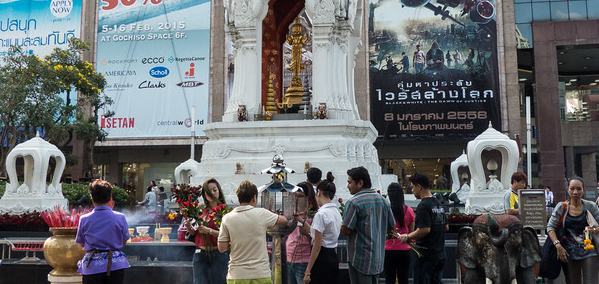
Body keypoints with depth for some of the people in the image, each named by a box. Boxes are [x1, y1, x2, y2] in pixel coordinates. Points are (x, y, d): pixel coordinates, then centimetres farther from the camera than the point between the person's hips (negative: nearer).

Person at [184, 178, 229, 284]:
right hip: (200, 255, 4)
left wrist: (209, 230, -21)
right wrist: (189, 227, -2)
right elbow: (195, 233, 18)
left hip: (218, 254, -4)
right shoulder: (201, 211, 11)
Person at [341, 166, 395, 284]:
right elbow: (392, 225, 14)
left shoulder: (353, 202, -16)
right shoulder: (383, 201, 6)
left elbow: (345, 230, -18)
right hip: (378, 259, 7)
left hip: (360, 260, -7)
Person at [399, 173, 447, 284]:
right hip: (440, 255, 8)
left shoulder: (423, 206, -17)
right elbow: (446, 227, 20)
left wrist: (407, 237, -13)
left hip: (426, 255, -8)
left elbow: (425, 229, -24)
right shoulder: (439, 204, 12)